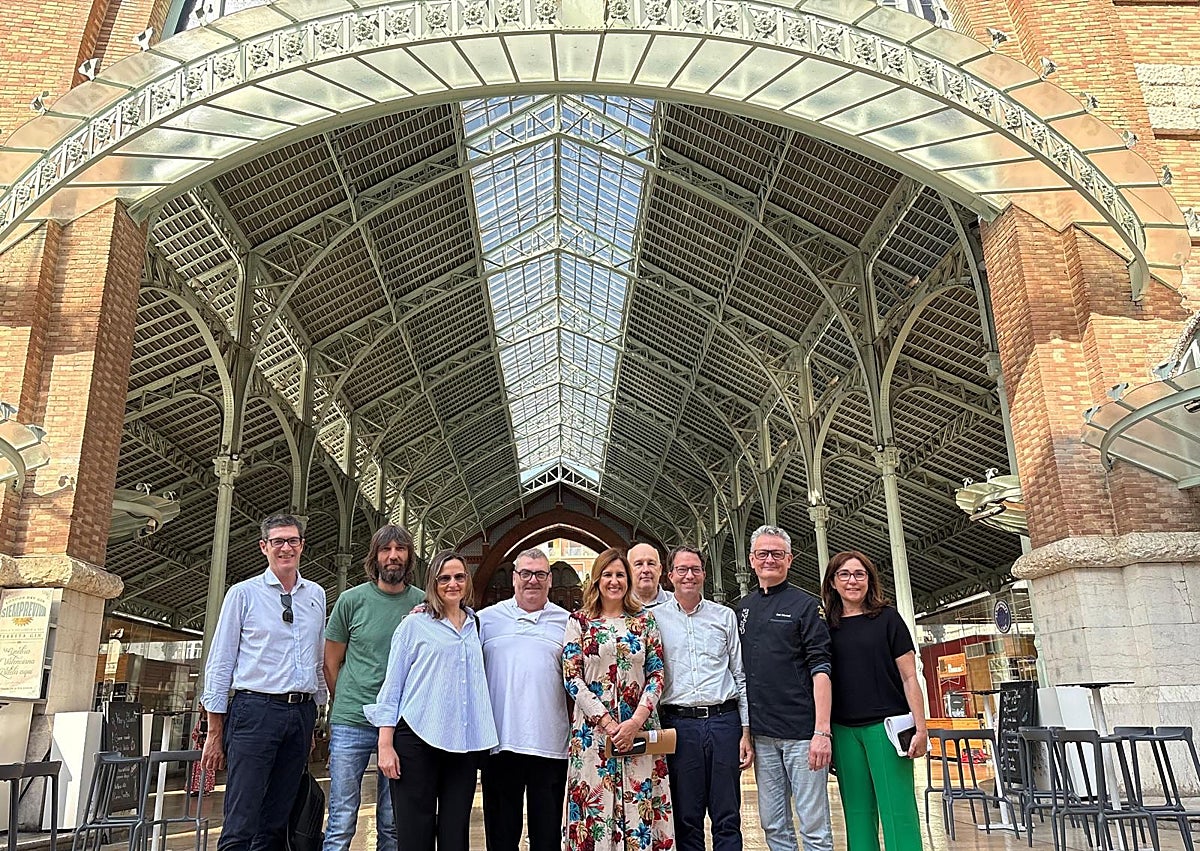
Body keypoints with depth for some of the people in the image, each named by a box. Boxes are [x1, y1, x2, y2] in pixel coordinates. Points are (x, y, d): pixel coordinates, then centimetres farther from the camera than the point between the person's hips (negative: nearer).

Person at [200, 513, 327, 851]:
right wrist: (215, 734, -2)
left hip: (301, 714, 4)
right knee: (241, 823, -6)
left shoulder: (317, 595, 12)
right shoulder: (243, 593, 1)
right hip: (255, 710, -4)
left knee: (276, 822, 12)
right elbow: (220, 663, 1)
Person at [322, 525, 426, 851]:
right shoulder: (351, 599, 0)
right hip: (351, 724, -1)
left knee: (392, 824, 11)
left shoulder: (423, 603, 3)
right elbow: (331, 663, 8)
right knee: (342, 823, 3)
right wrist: (347, 706, 8)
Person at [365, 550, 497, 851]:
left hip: (465, 742, 4)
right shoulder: (414, 625, 1)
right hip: (418, 739, -3)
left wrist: (485, 739, 11)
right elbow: (392, 686, 0)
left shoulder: (476, 626, 13)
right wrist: (385, 745, -6)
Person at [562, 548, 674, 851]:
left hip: (639, 730, 1)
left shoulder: (644, 620, 8)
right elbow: (572, 678, -3)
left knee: (640, 809, 1)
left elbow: (656, 675, 3)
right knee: (596, 810, 1)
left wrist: (636, 721, -10)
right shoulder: (579, 621, 4)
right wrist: (607, 722, -11)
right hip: (593, 729, -1)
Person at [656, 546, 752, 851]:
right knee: (686, 820, 7)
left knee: (728, 819, 6)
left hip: (723, 721, 1)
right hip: (679, 724, -1)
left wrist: (746, 731, 4)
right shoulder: (655, 618, 5)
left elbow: (740, 675, 10)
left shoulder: (725, 616, 9)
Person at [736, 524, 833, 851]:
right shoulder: (743, 608, 12)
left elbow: (820, 669, -8)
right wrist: (743, 730, 10)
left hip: (802, 732, -5)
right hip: (762, 734, 5)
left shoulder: (805, 605, -1)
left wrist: (822, 730, -17)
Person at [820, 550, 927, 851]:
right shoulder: (827, 626, 10)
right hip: (844, 731, 3)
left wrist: (920, 727, -7)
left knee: (898, 811, -5)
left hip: (885, 725, -3)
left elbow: (909, 676, 0)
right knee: (858, 813, 6)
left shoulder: (887, 618, 3)